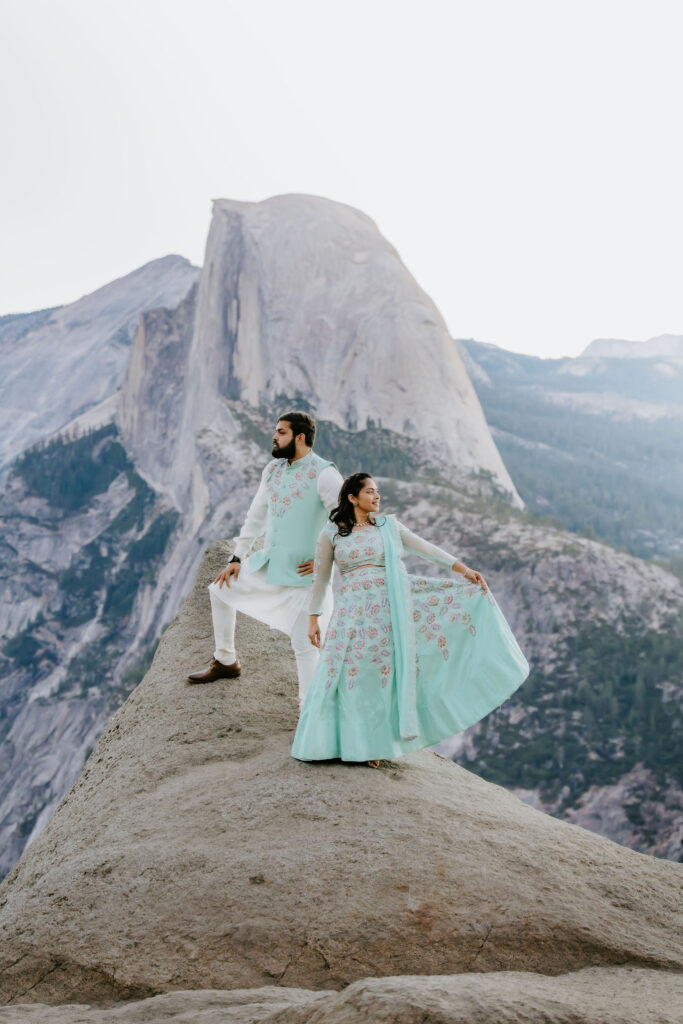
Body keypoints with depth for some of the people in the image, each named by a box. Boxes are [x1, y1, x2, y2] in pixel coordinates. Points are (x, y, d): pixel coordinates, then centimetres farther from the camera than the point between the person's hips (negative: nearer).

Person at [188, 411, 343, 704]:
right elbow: (257, 515, 16)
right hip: (269, 564, 8)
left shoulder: (324, 474, -16)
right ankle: (226, 661, 35)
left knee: (304, 645, -11)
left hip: (302, 574, -8)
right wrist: (237, 558, 14)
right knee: (220, 590, 20)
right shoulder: (273, 469, 8)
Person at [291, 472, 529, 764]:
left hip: (390, 606, 2)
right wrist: (313, 618, 5)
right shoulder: (332, 533, 3)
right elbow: (320, 578, 8)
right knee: (344, 673, -4)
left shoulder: (388, 526, 8)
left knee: (383, 674, 2)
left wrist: (464, 569, -5)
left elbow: (425, 548, 3)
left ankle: (372, 745, 15)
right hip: (353, 610, -2)